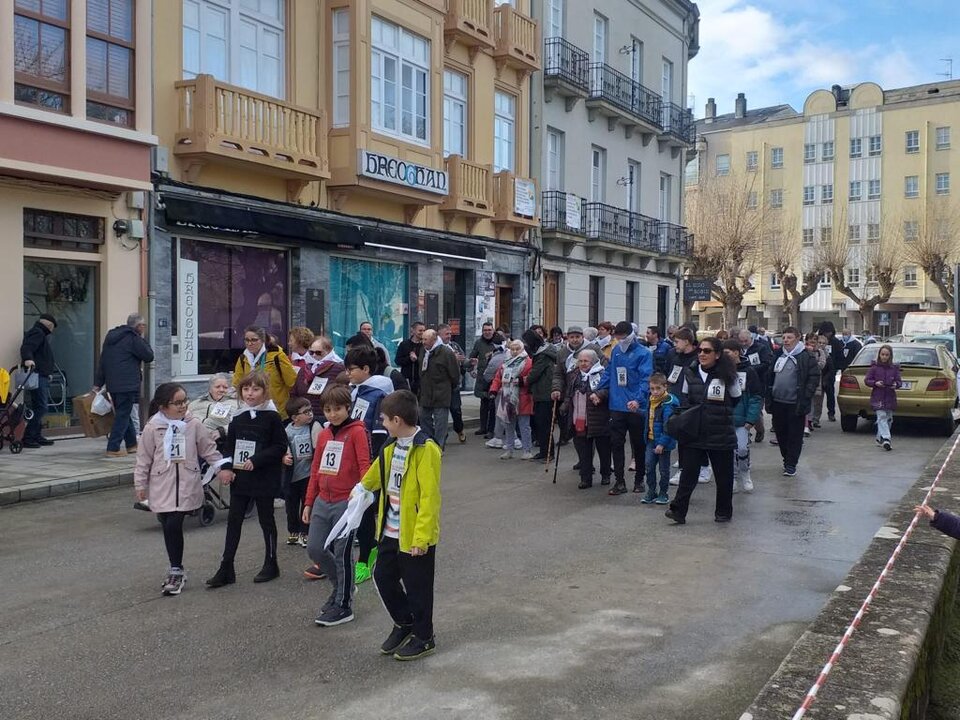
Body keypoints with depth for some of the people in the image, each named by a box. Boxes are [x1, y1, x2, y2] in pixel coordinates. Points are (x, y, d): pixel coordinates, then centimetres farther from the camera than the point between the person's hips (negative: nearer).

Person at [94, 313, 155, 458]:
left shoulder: (111, 336, 16)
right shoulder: (133, 338, -10)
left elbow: (102, 361, 16)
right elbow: (149, 356, -5)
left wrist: (98, 384, 17)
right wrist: (142, 338, 6)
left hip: (112, 384, 8)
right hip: (127, 385, -8)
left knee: (123, 414, 18)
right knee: (123, 416, -4)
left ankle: (132, 444, 28)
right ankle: (113, 449, -6)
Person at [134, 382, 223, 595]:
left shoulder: (193, 424, -1)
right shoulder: (152, 428, -3)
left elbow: (208, 449, 8)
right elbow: (144, 459, 4)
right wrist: (140, 484, 6)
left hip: (186, 486, -1)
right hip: (161, 487, 1)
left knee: (174, 525, -11)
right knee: (169, 527, 6)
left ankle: (176, 571, 4)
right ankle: (176, 571, 22)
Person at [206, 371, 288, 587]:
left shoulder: (272, 417, -9)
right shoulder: (238, 419, 7)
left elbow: (280, 447, -11)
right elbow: (229, 446, 12)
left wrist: (256, 460, -19)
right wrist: (226, 467, -3)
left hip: (264, 480, -5)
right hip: (239, 478, 5)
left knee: (266, 519, 8)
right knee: (233, 520, 6)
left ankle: (271, 565, 23)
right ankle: (226, 569, 12)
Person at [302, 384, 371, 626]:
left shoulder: (356, 431, -7)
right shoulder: (324, 434, 12)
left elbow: (364, 466, -13)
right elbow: (316, 470, 16)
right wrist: (309, 503, 15)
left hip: (346, 503, -6)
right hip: (323, 501, 6)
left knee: (342, 553, 0)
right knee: (315, 548, 7)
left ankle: (343, 605, 14)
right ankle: (341, 586, 30)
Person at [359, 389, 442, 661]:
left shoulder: (426, 449, -20)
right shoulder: (393, 446, 6)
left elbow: (430, 497, -23)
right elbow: (377, 473, 26)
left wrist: (421, 536, -24)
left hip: (416, 536, -8)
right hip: (391, 532, 8)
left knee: (417, 587, 7)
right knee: (383, 577, 15)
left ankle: (424, 638, 26)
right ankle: (404, 623, 36)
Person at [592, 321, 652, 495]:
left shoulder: (643, 354, -9)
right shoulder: (616, 351, 8)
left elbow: (646, 379, -18)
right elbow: (608, 373, 16)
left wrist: (638, 399, -31)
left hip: (636, 408, -4)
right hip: (617, 407, 4)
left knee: (638, 446, 10)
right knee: (616, 445, 4)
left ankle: (639, 480, 24)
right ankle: (619, 482, 12)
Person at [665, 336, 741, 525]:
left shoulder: (727, 376, -4)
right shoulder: (690, 374, 6)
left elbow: (736, 400, 7)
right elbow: (684, 399, 14)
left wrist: (719, 414, 2)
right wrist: (685, 417, 3)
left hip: (721, 435, -2)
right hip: (694, 433, 2)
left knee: (723, 475, 9)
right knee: (688, 472, -3)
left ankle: (724, 512, 23)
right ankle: (678, 511, -3)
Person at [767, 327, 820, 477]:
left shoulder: (805, 357, -7)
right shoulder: (778, 355, 11)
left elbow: (814, 377, -9)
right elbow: (770, 377, 15)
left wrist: (805, 398, -14)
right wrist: (769, 397, 9)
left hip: (795, 404, -6)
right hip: (778, 402, 6)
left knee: (795, 435, 1)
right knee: (780, 433, 13)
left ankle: (791, 464, 8)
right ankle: (786, 459, 29)